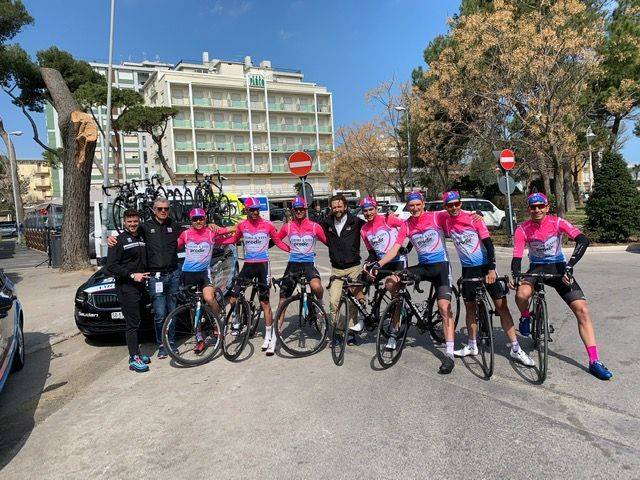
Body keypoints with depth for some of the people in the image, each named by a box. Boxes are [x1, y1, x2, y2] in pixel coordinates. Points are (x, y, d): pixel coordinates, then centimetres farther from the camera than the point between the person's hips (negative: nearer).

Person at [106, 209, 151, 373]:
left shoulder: (142, 238, 15)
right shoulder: (119, 240, -8)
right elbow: (111, 266, -15)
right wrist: (132, 275, -19)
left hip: (140, 286, 7)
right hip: (126, 287, -7)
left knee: (137, 321, 14)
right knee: (132, 323, -7)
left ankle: (136, 352, 24)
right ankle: (134, 359, -4)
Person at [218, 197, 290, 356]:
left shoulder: (267, 225, -4)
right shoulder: (242, 225, 4)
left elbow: (278, 242, 3)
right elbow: (234, 239, 19)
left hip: (263, 264, -3)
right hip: (248, 264, 3)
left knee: (264, 302, -1)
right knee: (233, 298, -2)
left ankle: (270, 337, 8)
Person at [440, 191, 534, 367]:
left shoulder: (473, 218, -10)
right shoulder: (447, 222, -1)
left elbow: (488, 243, -14)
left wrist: (491, 269, -21)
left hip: (486, 266, -3)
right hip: (468, 269, 3)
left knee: (501, 305, -4)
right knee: (470, 307, 9)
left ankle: (515, 349, 1)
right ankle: (472, 346, 23)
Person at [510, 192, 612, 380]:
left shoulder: (557, 222, -13)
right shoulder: (522, 229, -13)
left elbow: (583, 240, -25)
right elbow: (517, 257, -15)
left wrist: (569, 266, -36)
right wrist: (515, 275, -35)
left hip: (559, 268, 1)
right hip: (537, 268, -1)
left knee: (582, 309, -11)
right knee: (522, 294, -34)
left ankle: (594, 361, -3)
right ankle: (525, 317, 3)